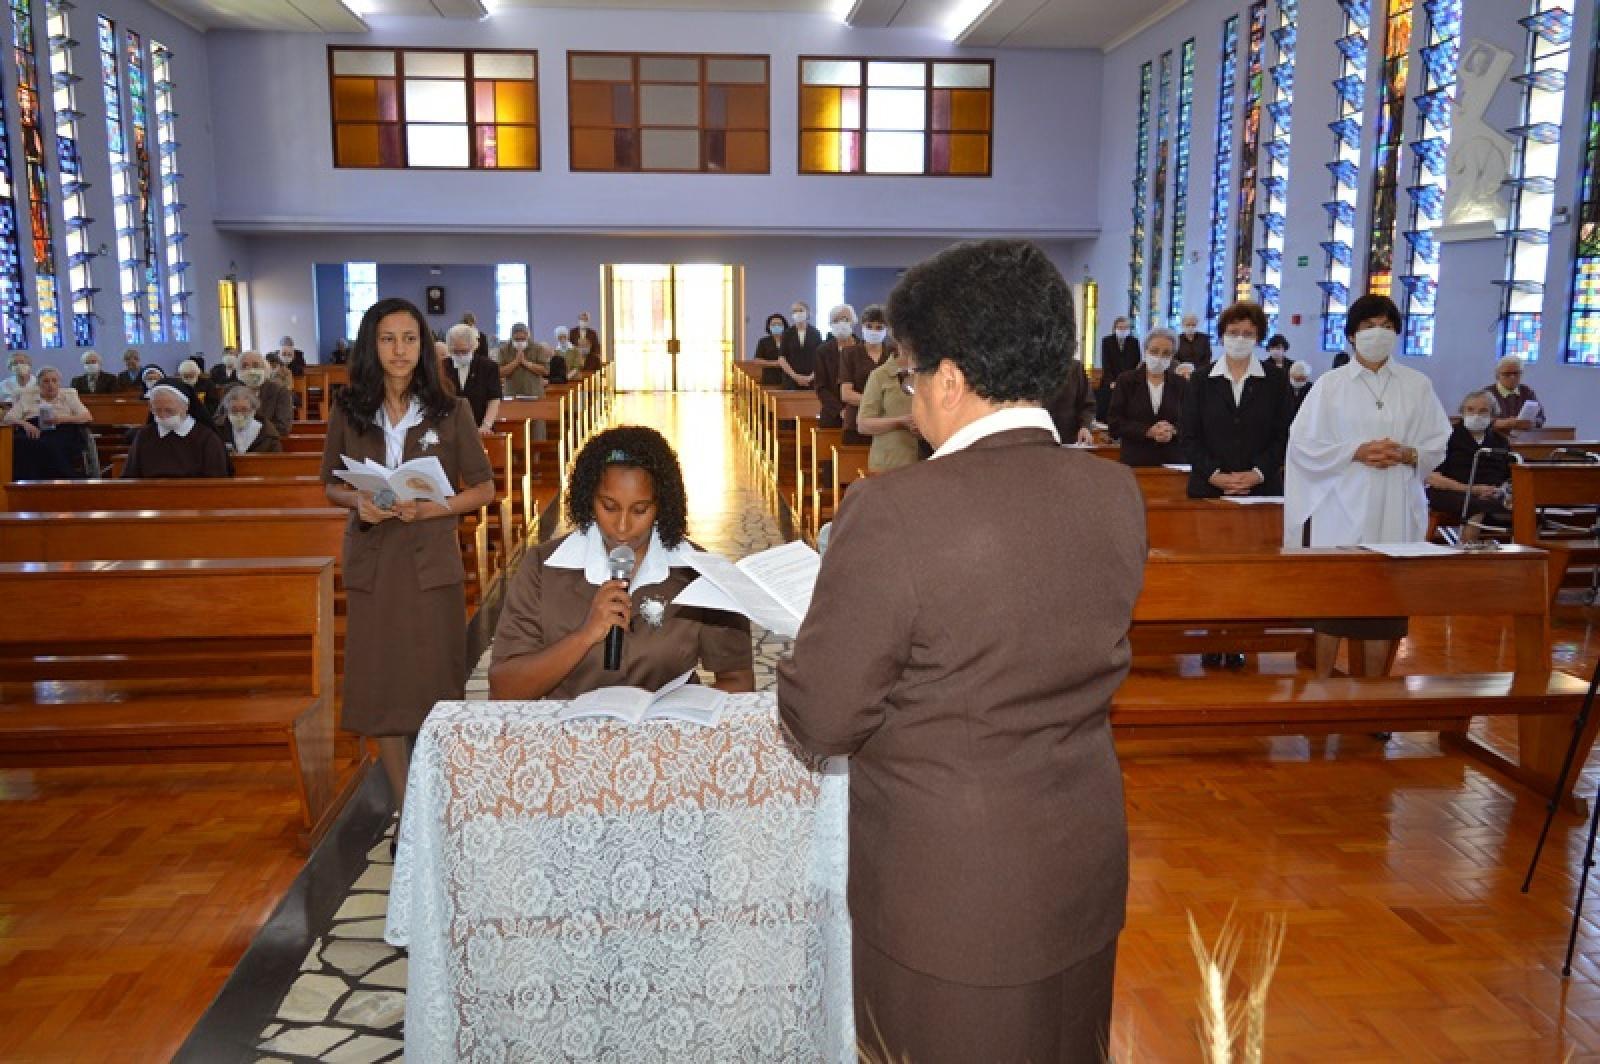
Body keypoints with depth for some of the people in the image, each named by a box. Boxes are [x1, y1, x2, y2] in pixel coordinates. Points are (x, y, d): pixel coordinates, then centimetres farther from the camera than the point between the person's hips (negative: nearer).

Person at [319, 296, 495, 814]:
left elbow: (483, 488, 1)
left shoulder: (450, 412, -1)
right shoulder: (348, 411, 4)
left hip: (431, 562, -2)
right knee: (379, 689, 5)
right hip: (371, 562, 2)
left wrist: (431, 508, -15)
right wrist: (358, 501, -11)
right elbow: (331, 486, 11)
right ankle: (407, 810, 19)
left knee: (434, 686, 3)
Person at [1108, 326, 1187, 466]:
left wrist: (1173, 431, -16)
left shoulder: (1181, 385, 9)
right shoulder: (1126, 381, 5)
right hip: (1135, 461, -1)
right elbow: (1114, 424, -1)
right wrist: (1147, 432, -14)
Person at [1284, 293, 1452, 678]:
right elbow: (1303, 444, -3)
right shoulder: (1330, 384, 0)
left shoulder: (1417, 385, 7)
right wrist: (1356, 452, -13)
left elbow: (1438, 444, 9)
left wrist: (1407, 454, -11)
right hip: (1343, 505, -2)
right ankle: (1322, 683, 12)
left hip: (1395, 508, 2)